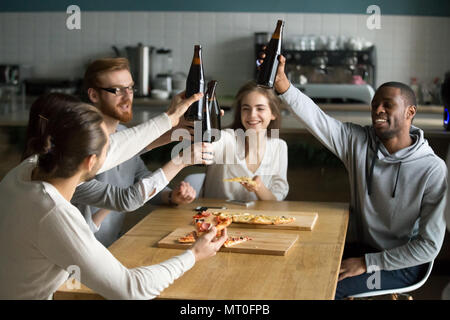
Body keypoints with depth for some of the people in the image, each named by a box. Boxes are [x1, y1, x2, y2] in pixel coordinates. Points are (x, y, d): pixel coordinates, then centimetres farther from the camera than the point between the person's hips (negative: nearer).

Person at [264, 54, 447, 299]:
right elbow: (315, 118, -18)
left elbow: (429, 246, -17)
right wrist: (282, 83, -36)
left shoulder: (433, 170, -18)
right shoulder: (357, 142, -4)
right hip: (358, 248, 5)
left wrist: (367, 262, -17)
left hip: (402, 263, -5)